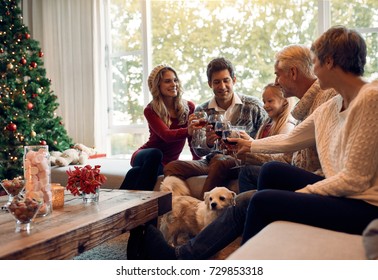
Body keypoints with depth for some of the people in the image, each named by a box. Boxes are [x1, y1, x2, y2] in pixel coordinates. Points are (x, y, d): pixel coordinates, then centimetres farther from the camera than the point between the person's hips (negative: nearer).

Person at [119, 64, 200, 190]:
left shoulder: (188, 107, -2)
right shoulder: (150, 110, -10)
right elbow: (166, 135, -27)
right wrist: (188, 131, -46)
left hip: (167, 163, 1)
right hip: (145, 157, -1)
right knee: (155, 153, -38)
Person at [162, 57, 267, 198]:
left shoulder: (253, 106, 2)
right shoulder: (201, 111, 10)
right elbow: (198, 151, 6)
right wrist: (207, 143, -18)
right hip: (211, 161, 4)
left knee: (218, 161, -36)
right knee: (171, 167, -17)